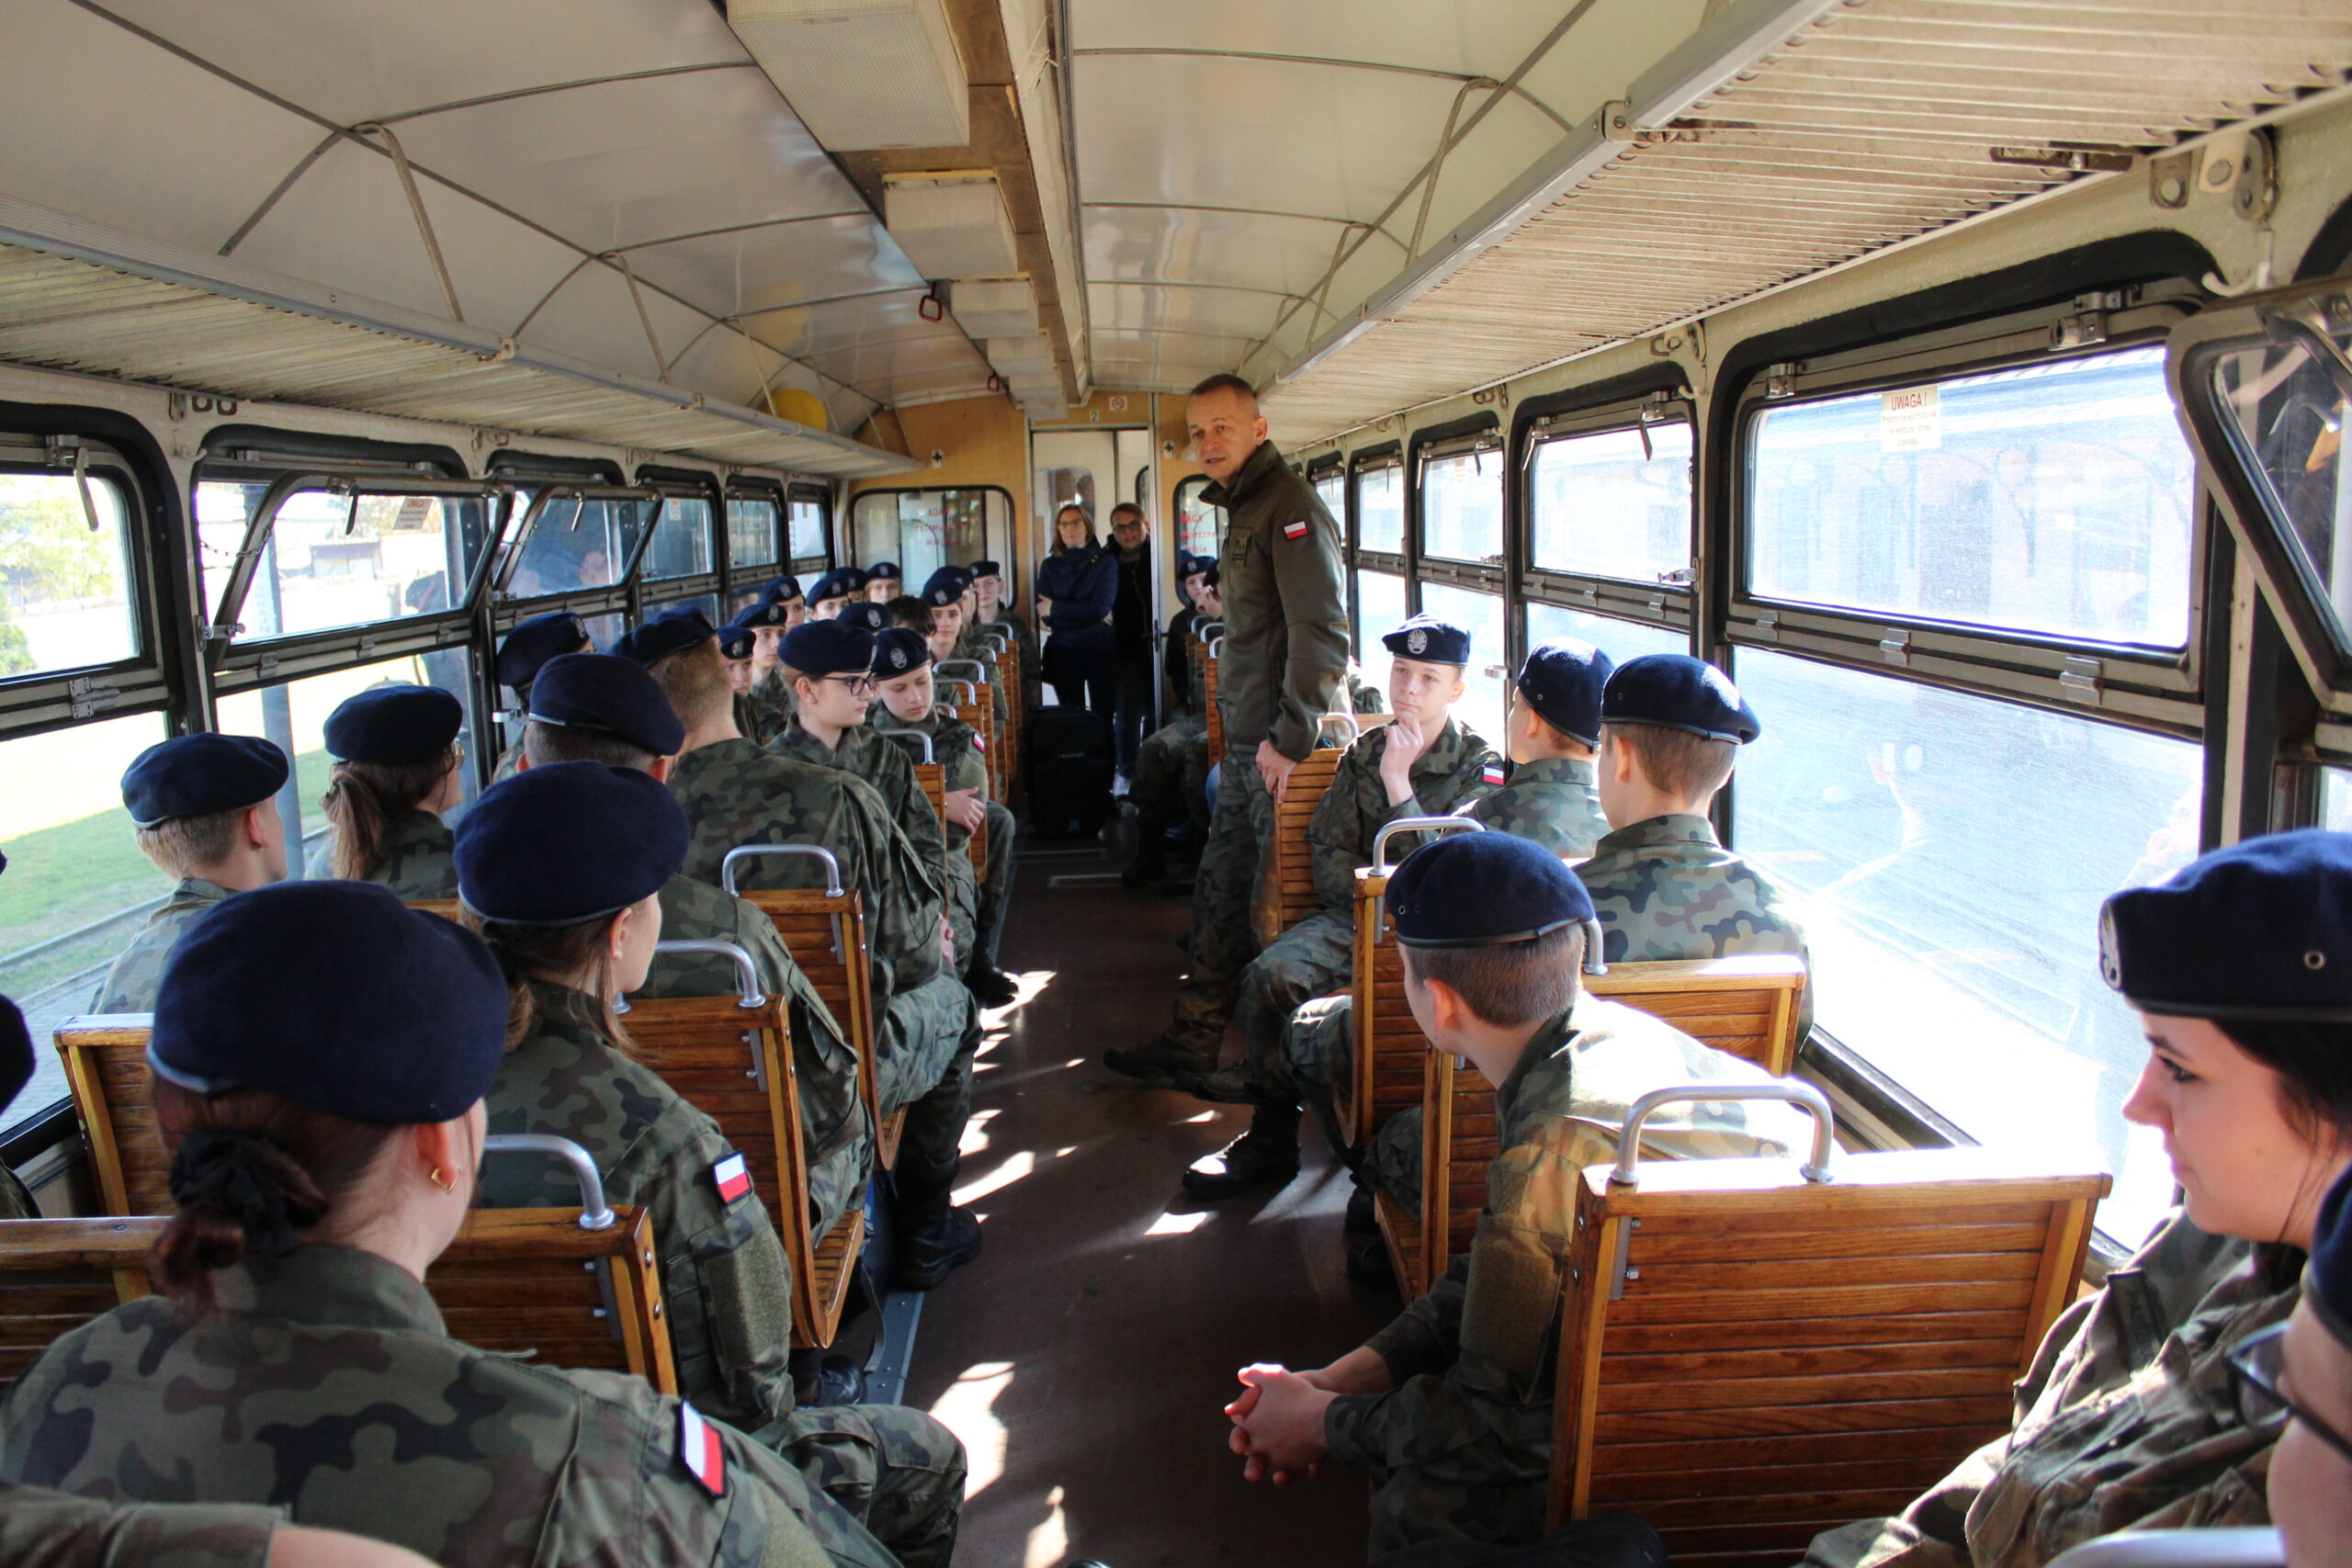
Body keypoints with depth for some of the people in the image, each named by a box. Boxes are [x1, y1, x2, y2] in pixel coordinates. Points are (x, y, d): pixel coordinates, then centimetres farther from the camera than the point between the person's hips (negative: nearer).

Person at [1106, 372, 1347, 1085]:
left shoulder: (1291, 505, -14)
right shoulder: (1247, 506, 18)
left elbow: (1322, 635, -22)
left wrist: (1289, 740, -23)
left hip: (1280, 747, -10)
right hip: (1248, 742, 10)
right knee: (1220, 892, 15)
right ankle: (1193, 1039, 27)